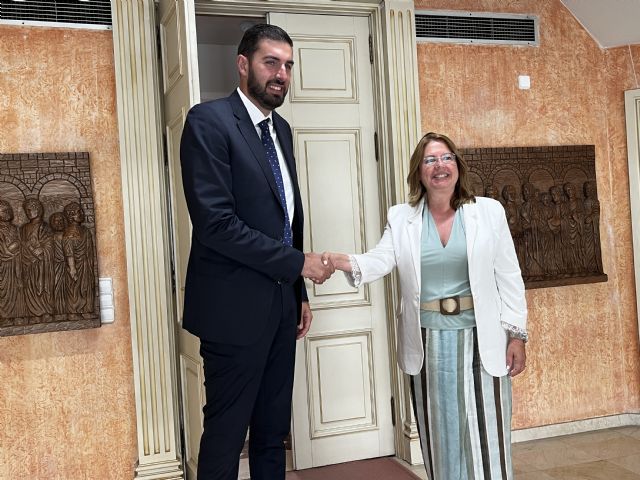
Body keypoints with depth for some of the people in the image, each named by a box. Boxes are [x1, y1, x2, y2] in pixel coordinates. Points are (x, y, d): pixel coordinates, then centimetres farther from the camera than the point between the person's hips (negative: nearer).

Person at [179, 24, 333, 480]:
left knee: (273, 431, 16)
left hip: (281, 304, 8)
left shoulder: (281, 129, 13)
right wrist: (299, 263, -15)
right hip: (235, 307, -7)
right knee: (226, 435, 5)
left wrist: (300, 293, 15)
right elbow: (216, 222, -20)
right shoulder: (209, 120, -12)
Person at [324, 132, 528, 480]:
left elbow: (508, 278, 1)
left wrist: (517, 334, -2)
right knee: (439, 436, 12)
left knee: (485, 437, 4)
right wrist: (346, 262, -31)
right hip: (427, 342, 1)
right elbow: (381, 260, -10)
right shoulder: (401, 218, 4)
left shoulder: (489, 211, 1)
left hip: (480, 339, -1)